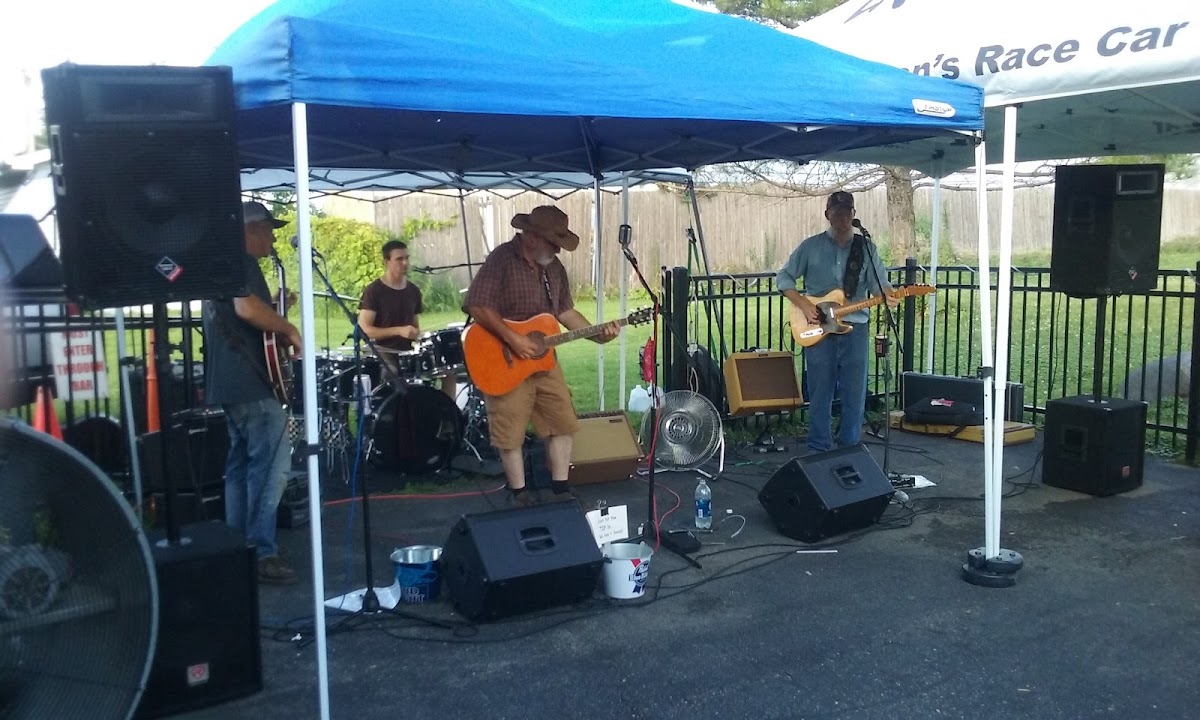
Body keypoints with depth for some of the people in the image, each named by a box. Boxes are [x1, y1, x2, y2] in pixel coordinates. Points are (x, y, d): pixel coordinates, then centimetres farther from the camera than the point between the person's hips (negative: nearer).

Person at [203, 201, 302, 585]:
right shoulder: (241, 262, -10)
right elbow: (247, 308, -27)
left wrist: (278, 316, 18)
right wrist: (290, 329, -15)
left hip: (227, 380, 11)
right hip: (251, 381, -11)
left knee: (240, 464, 13)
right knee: (271, 466, -11)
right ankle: (261, 553, -11)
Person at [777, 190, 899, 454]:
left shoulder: (866, 248, 8)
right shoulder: (811, 246, 3)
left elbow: (879, 284, 3)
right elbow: (783, 278, 6)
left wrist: (888, 296, -20)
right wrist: (803, 304, -7)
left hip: (855, 328, 1)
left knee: (855, 395, 3)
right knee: (820, 395, 3)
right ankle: (819, 452, 13)